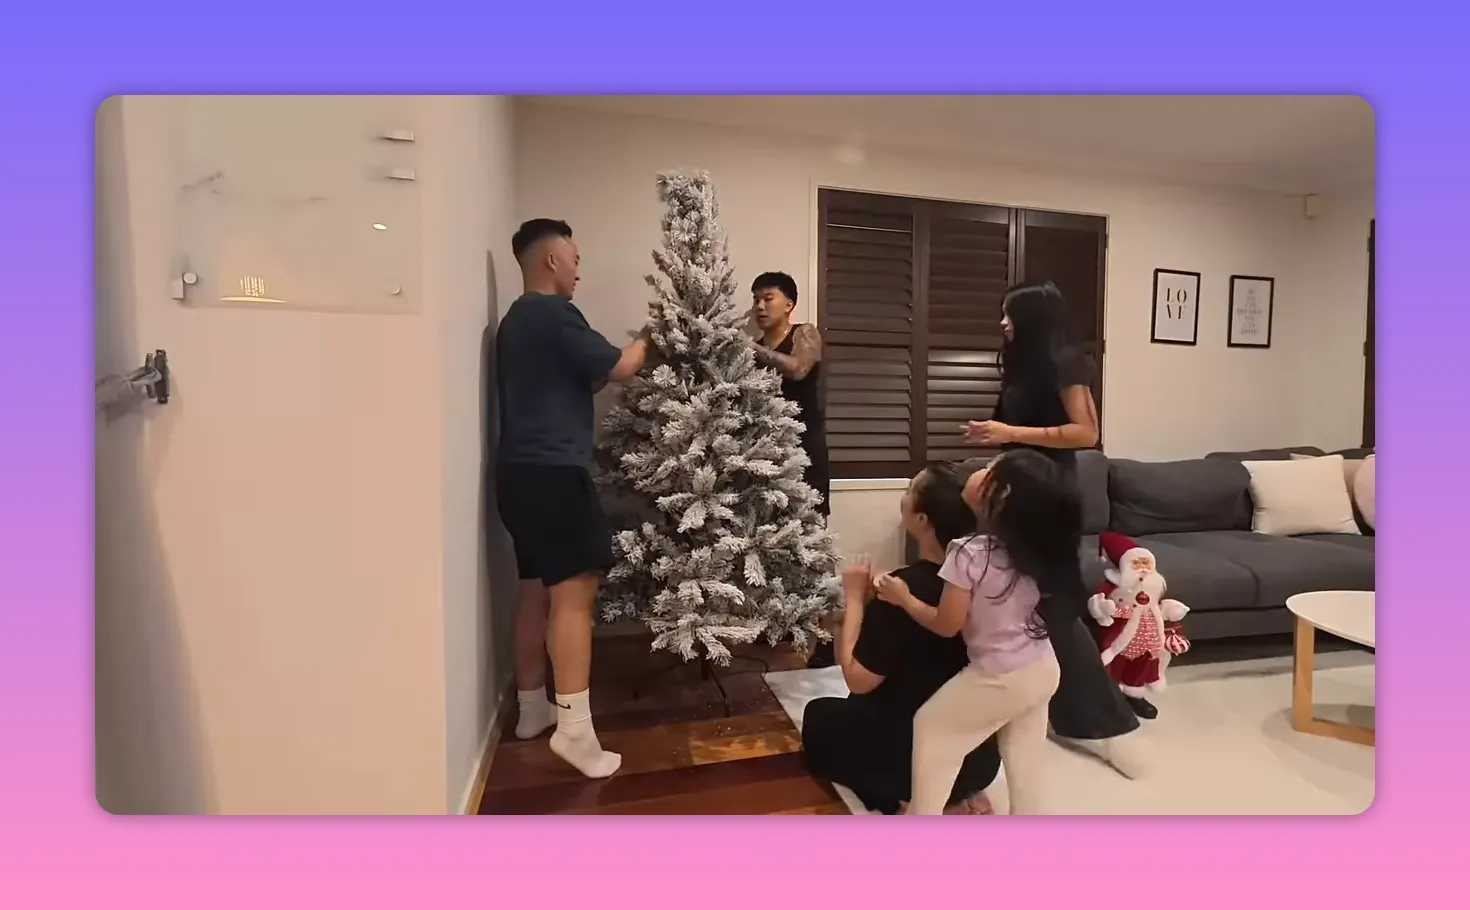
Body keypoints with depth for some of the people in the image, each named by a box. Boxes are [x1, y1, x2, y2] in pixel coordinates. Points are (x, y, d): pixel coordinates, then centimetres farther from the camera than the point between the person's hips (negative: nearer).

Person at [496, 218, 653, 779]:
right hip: (552, 473, -10)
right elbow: (618, 369, -7)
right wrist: (647, 338, 12)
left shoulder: (515, 320, 21)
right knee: (574, 593, -9)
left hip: (520, 471, 10)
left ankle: (532, 709, 24)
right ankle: (575, 728, -7)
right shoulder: (555, 314, -9)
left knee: (538, 593, 14)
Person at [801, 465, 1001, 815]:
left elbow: (858, 679, -21)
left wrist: (856, 598, -15)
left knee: (819, 717, 18)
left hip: (923, 756, -6)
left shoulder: (903, 588, -28)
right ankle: (963, 790, 14)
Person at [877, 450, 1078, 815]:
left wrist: (904, 598, -3)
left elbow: (946, 625, -18)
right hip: (1044, 670, 7)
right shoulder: (1041, 548, -8)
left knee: (931, 726, 13)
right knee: (1025, 749, 26)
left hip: (999, 678, -6)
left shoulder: (970, 553, -27)